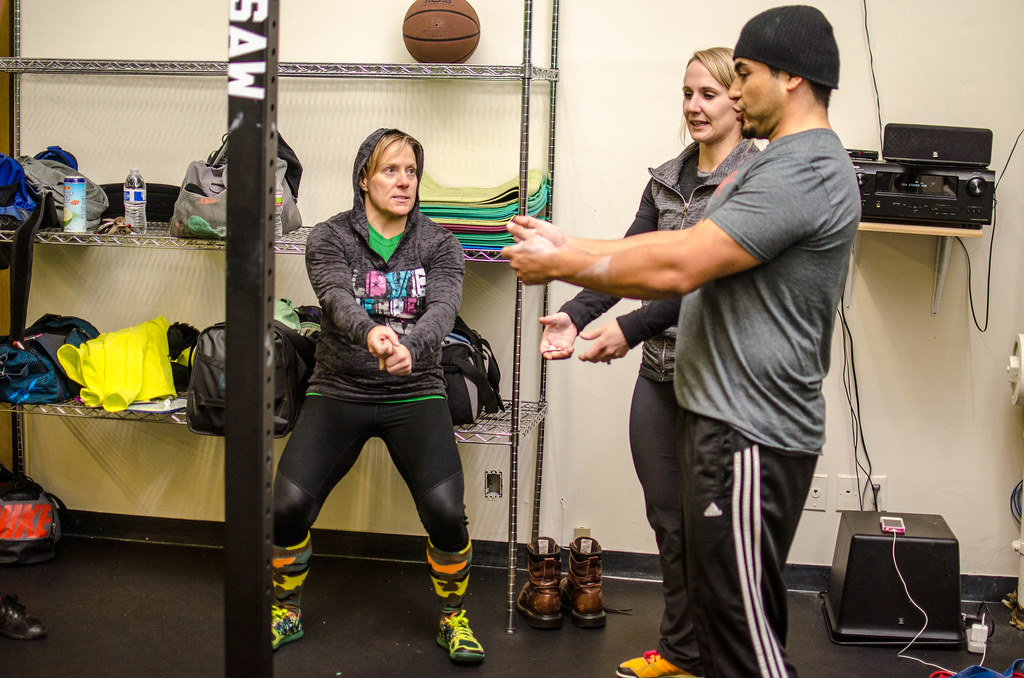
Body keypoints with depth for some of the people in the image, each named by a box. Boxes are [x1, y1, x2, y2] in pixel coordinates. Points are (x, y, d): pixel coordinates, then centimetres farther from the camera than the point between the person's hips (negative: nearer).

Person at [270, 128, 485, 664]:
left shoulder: (439, 245, 2)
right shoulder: (329, 237, -1)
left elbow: (443, 307, -17)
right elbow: (338, 297, -21)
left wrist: (410, 346, -39)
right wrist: (370, 330, -44)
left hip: (415, 396, 0)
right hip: (338, 392, 0)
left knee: (446, 512, -16)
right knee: (287, 506, -12)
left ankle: (454, 618, 13)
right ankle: (286, 613, 17)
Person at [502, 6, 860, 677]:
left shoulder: (804, 170, -18)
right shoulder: (778, 164, 18)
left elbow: (677, 267, -22)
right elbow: (687, 241, 17)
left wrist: (560, 266, -10)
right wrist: (572, 246, 11)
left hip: (749, 435, -11)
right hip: (726, 415, 11)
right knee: (727, 609, 20)